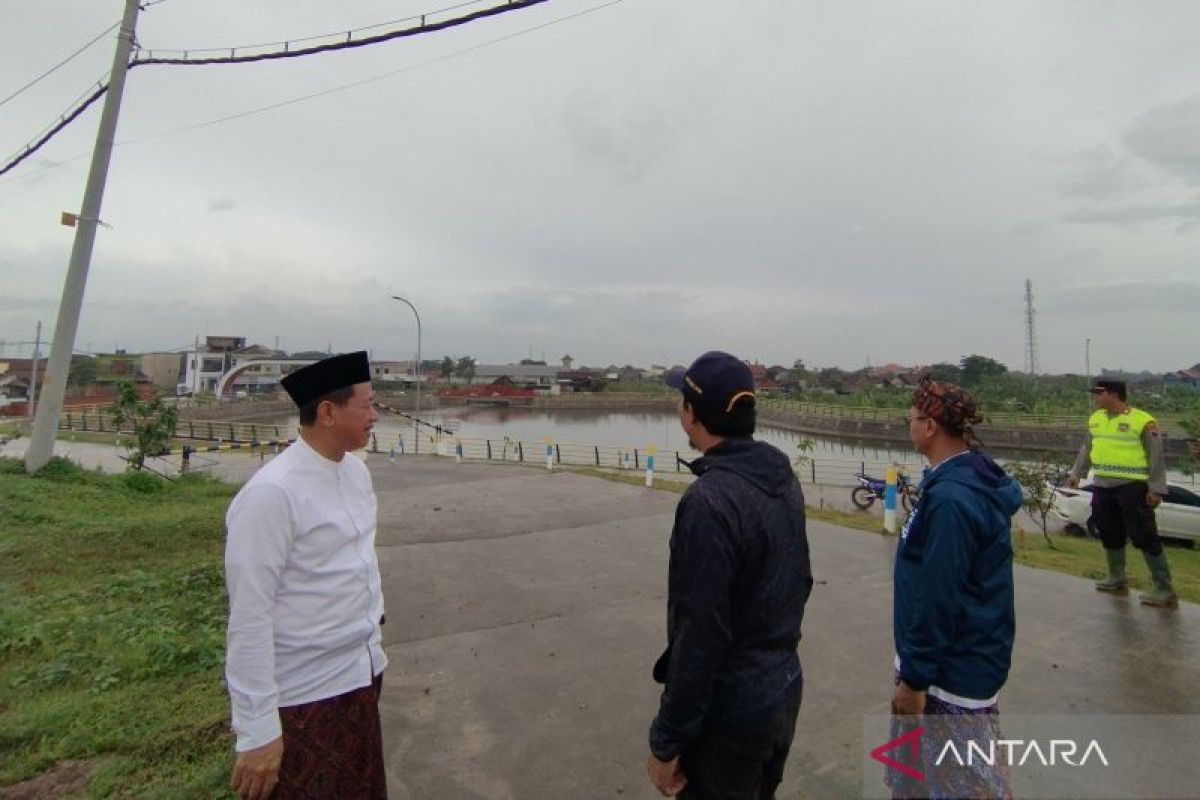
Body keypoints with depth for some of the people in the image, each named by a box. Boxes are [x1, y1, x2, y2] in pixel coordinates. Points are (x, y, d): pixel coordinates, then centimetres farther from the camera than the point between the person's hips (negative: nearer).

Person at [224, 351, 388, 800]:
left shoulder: (357, 472, 1)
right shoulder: (270, 494, -23)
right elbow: (250, 616, -20)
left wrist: (372, 640, 14)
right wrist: (258, 730, -16)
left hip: (361, 676, 7)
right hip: (303, 696, -7)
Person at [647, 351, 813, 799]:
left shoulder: (710, 499, -29)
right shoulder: (783, 476, -1)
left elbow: (700, 635, -27)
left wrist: (666, 742, -16)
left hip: (731, 711, -8)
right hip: (785, 688, 8)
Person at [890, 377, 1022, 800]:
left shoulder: (950, 499, -27)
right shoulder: (976, 477, 4)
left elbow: (939, 599, -26)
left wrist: (914, 677, -17)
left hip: (954, 670, -9)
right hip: (960, 654, 9)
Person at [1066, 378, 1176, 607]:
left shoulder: (1142, 421, -11)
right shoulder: (1095, 419, 9)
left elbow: (1156, 458, -10)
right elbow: (1087, 448, 18)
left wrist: (1156, 489, -12)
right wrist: (1077, 473, 15)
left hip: (1132, 487, -7)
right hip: (1102, 486, 7)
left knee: (1145, 537, -4)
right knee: (1110, 535, 16)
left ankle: (1165, 591, 6)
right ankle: (1117, 580, 31)